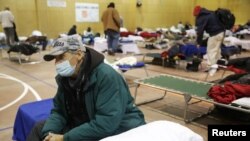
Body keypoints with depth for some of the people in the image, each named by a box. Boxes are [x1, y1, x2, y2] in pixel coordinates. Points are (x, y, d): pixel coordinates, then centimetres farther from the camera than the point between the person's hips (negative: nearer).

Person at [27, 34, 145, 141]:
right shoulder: (65, 77, -3)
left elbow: (107, 123, -32)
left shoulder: (107, 77, -26)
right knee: (39, 129, 5)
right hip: (85, 126, 7)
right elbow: (58, 111, 2)